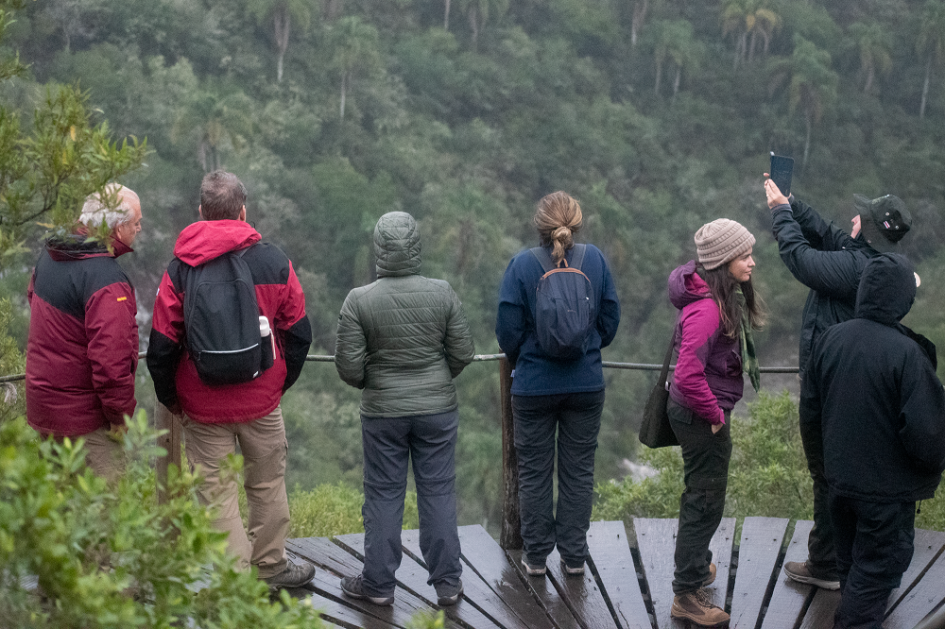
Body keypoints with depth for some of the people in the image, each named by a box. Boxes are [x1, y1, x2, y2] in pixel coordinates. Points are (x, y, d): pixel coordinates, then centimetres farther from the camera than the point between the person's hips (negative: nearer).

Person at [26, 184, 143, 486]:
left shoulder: (49, 257, 4)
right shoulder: (107, 283, -26)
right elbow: (110, 356, -28)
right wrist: (120, 415, -16)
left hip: (41, 404, 9)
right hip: (83, 417, -9)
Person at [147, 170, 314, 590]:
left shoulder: (179, 270, -6)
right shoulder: (275, 263, -4)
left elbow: (161, 346, -5)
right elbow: (299, 333, 2)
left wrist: (169, 398, 9)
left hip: (203, 407, -1)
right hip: (262, 399, 1)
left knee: (217, 493, 7)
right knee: (268, 484, 18)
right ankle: (271, 566, 31)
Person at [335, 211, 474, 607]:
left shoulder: (359, 301, -13)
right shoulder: (442, 294, -8)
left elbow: (349, 366, -11)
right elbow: (462, 353, -2)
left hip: (383, 412, -1)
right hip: (438, 409, 1)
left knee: (383, 494, 10)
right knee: (438, 492, 9)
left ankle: (378, 584, 19)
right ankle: (447, 582, 16)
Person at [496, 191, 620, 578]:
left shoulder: (522, 265, -12)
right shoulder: (595, 260, -5)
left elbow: (508, 330, -9)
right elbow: (610, 320, 2)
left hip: (534, 384, -2)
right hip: (586, 383, 2)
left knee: (534, 471, 10)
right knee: (578, 470, 12)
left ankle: (536, 555, 17)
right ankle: (574, 555, 18)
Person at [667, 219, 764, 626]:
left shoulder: (728, 297, 3)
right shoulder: (707, 308, -28)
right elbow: (689, 376, -33)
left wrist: (717, 411, 16)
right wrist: (715, 415, -19)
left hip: (703, 414, 10)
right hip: (701, 418, -10)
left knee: (701, 496, 26)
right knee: (705, 501, 1)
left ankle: (696, 564, 46)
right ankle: (687, 595, 13)